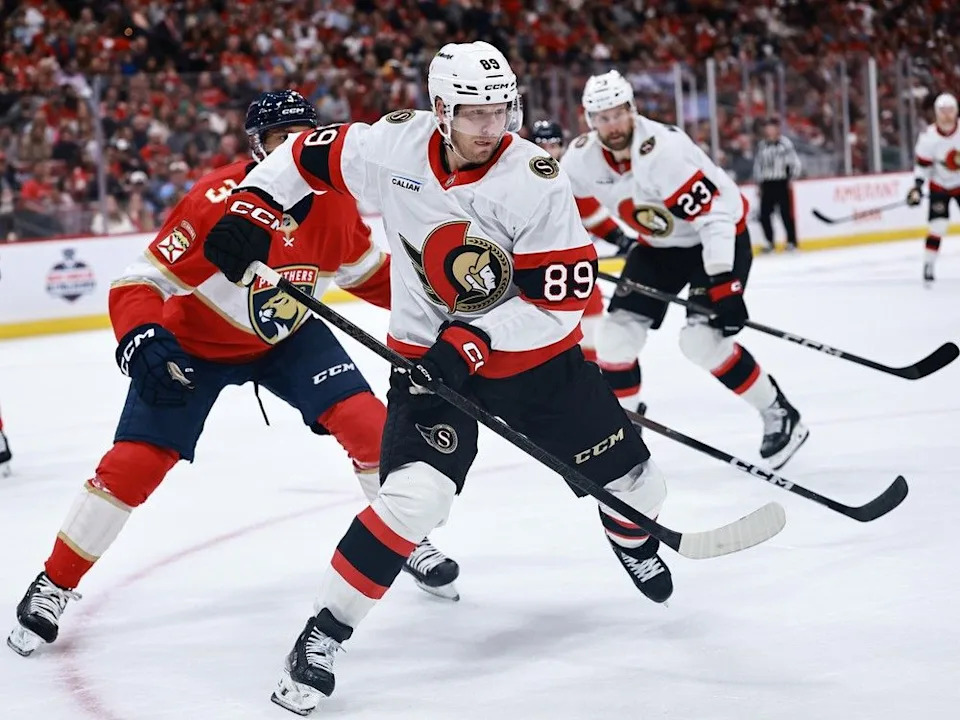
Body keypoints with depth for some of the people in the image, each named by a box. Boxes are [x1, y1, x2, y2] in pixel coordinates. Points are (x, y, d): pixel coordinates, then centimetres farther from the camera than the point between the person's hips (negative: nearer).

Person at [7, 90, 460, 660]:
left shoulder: (334, 203, -15)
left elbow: (368, 270, 6)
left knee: (368, 421, -11)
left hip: (289, 337, 4)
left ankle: (409, 539, 14)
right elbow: (140, 284, -30)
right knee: (135, 463, -11)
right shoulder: (216, 202, -32)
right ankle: (54, 586, 6)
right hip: (193, 342, -4)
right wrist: (144, 343, -47)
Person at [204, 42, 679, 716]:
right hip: (431, 354, -1)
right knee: (415, 494, -25)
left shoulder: (536, 179, -21)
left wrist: (472, 342, -27)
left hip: (536, 353, 1)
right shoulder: (391, 146, -14)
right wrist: (249, 209, -5)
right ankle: (324, 633, -10)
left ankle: (631, 533, 50)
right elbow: (307, 154, 4)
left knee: (630, 480, 10)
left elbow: (563, 296, -21)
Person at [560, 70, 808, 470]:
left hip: (720, 236, -7)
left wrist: (723, 281, -39)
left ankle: (780, 416, -4)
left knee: (702, 340, -20)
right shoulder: (583, 158, -13)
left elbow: (715, 213, -34)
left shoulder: (663, 150, -33)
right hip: (659, 244, 7)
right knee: (618, 330, -1)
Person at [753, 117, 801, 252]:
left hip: (782, 183, -4)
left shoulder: (785, 143, -5)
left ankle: (791, 241, 6)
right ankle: (770, 242, 13)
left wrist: (791, 178, -8)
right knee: (764, 214, 0)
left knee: (786, 213, -5)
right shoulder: (761, 145, 10)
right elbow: (758, 164, 16)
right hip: (767, 184, 5)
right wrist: (759, 182, 12)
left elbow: (794, 162, -4)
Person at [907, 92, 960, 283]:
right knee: (938, 225, -13)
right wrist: (917, 186, -20)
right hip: (939, 186, -2)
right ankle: (928, 266, -5)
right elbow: (922, 163, -11)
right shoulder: (929, 136, -18)